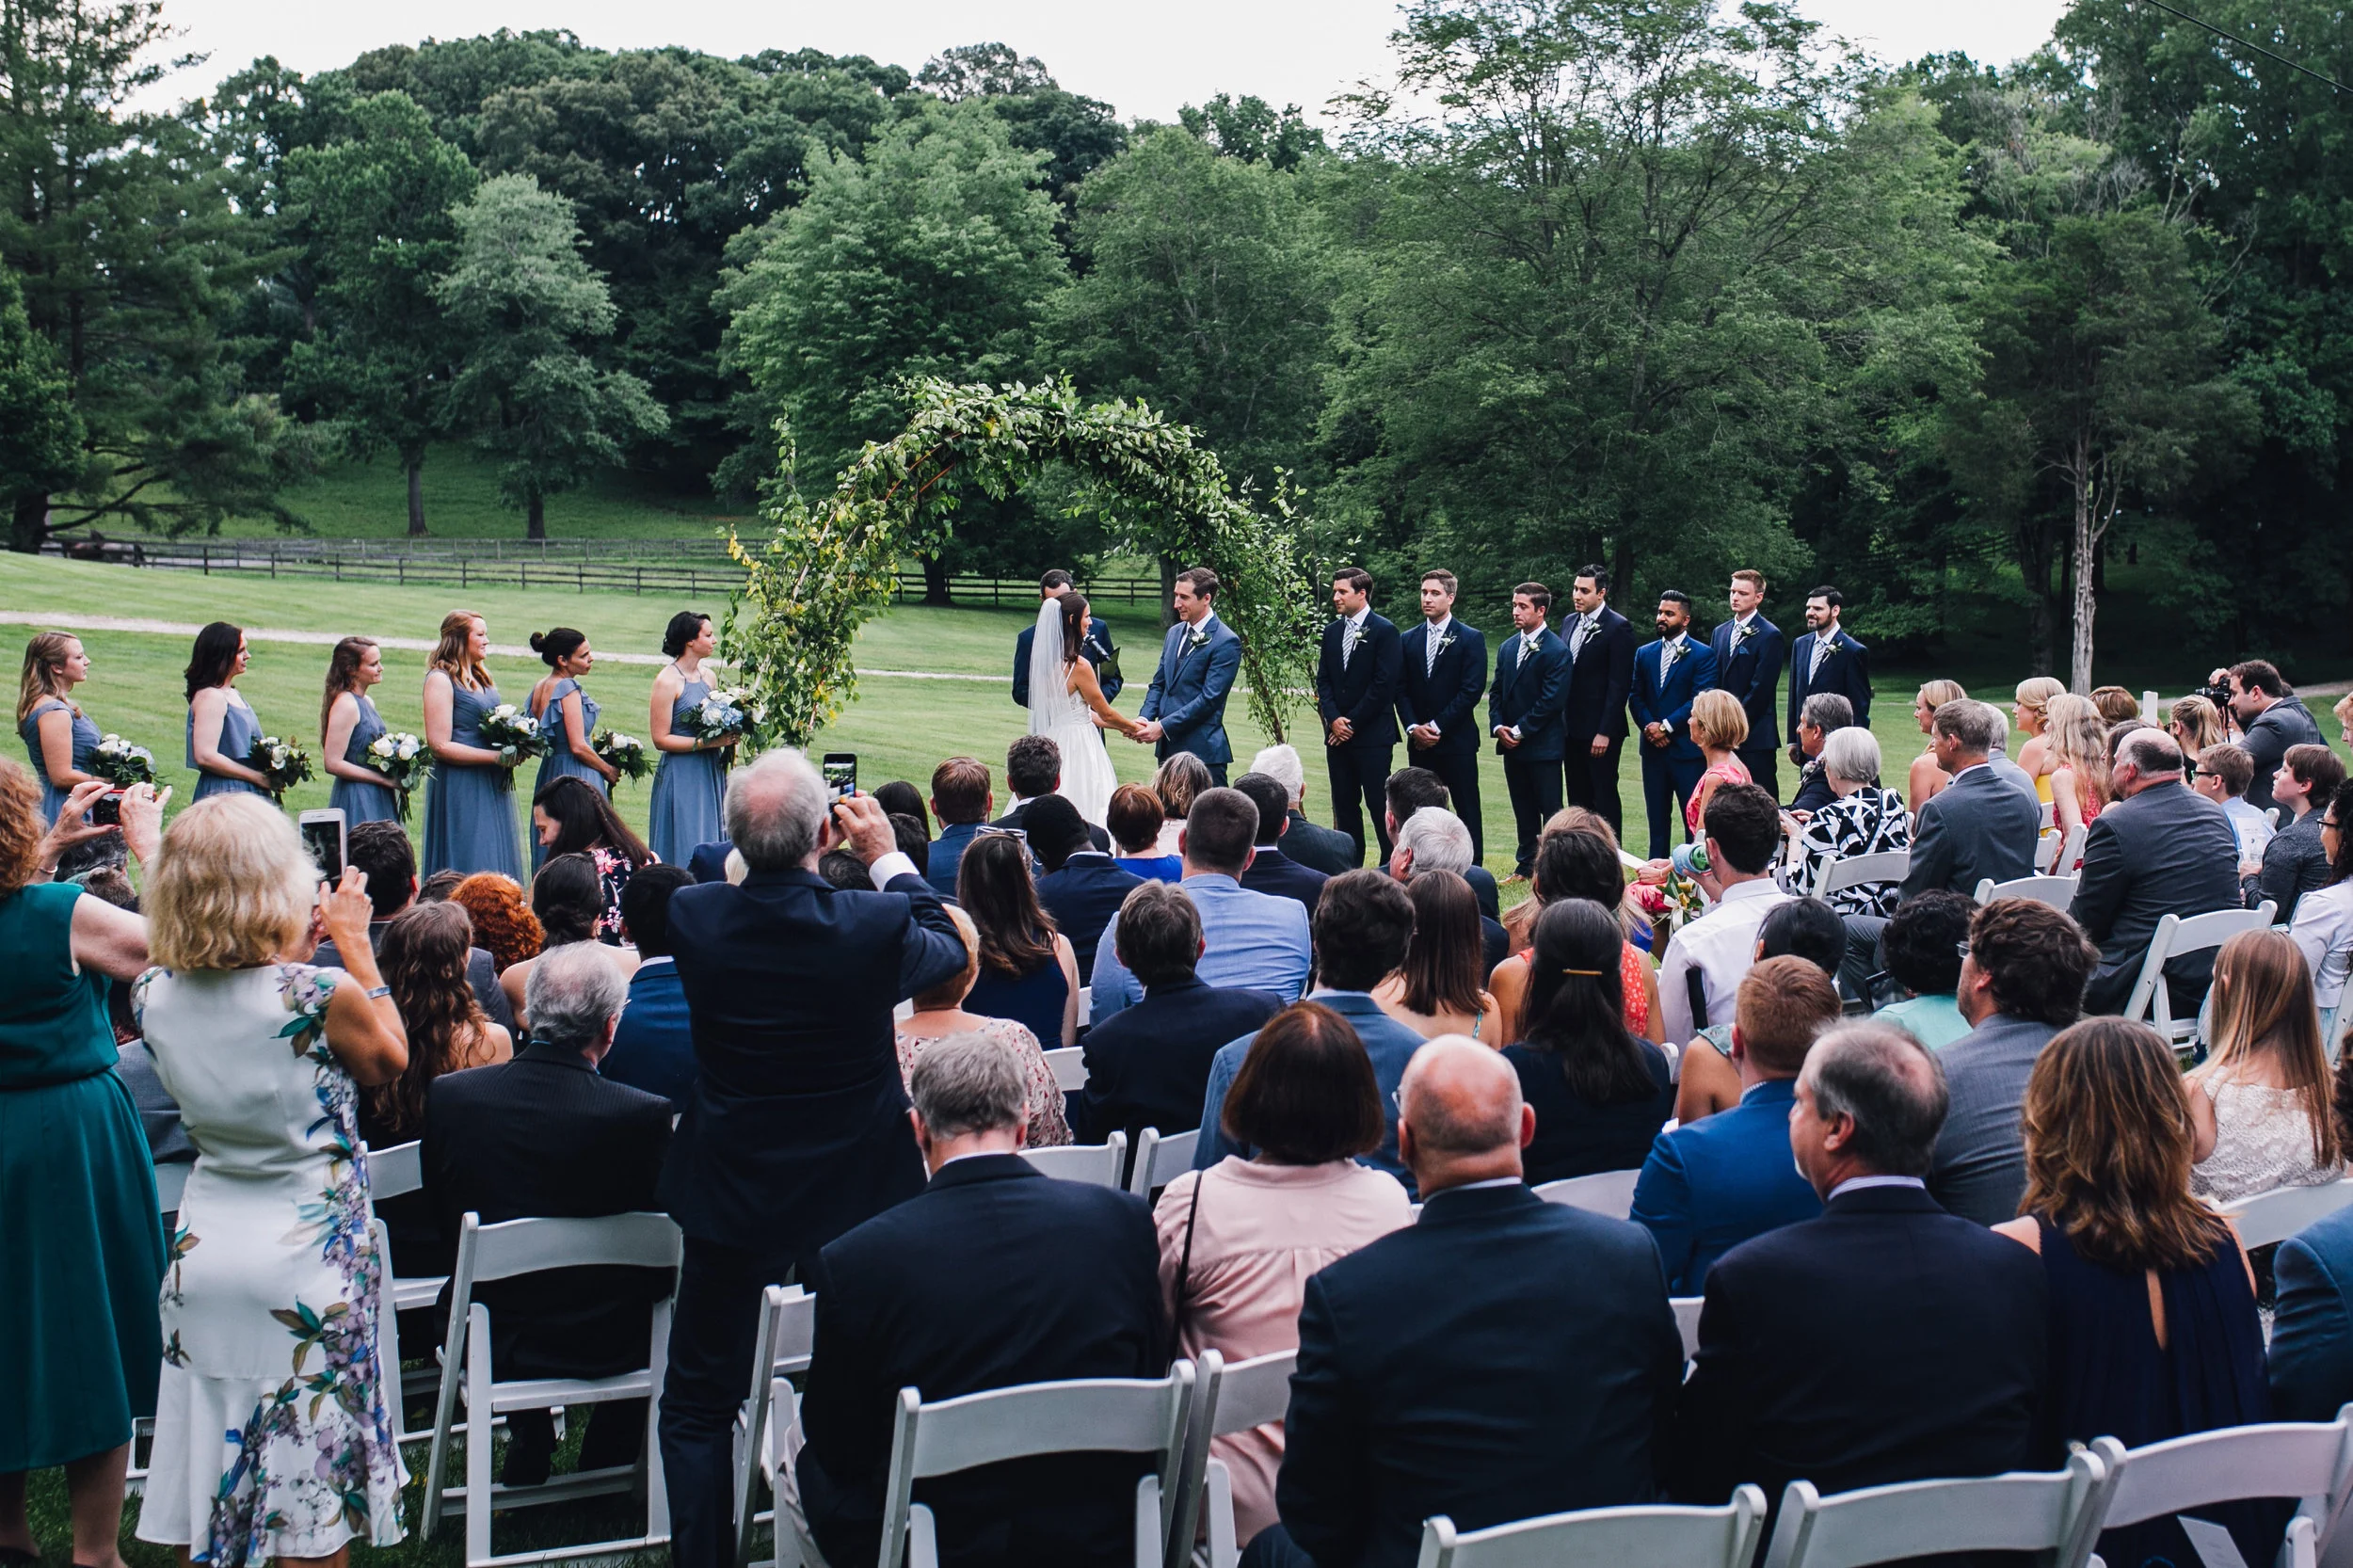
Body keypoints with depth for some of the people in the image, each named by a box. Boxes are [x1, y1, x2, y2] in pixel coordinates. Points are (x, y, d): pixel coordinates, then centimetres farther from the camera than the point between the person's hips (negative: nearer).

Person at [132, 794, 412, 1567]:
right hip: (307, 1262, -5)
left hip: (202, 1253, 5)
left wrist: (300, 953, 10)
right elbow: (390, 1057, 0)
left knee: (201, 1506, 15)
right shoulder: (318, 996, -21)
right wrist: (354, 945, 3)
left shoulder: (155, 996, -5)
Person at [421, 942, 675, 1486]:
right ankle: (608, 1462, 37)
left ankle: (529, 1445, 36)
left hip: (488, 1340, 3)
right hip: (605, 1344, -3)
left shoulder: (448, 1096, -13)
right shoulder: (644, 1114, -23)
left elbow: (441, 1217, 3)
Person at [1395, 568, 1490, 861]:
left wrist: (1437, 726, -13)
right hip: (1419, 741, 4)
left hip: (1457, 741, -4)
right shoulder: (1409, 640, 12)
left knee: (1467, 809, -2)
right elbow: (1401, 690, 10)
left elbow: (1471, 690, -9)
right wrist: (1413, 727, -6)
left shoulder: (1471, 639, -2)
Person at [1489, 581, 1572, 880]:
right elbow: (1496, 692, 15)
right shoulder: (1507, 648, 13)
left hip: (1543, 745, -7)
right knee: (1523, 810, 13)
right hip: (1512, 744, 7)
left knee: (1550, 810, -2)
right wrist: (1498, 727, -2)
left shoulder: (1557, 651, -9)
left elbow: (1551, 700, -14)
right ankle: (1526, 864, 20)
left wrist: (1519, 731, -14)